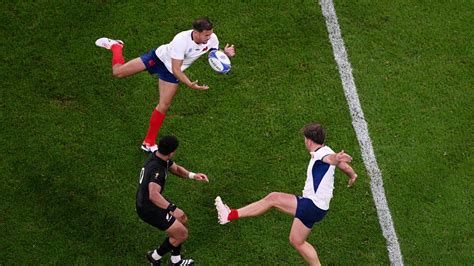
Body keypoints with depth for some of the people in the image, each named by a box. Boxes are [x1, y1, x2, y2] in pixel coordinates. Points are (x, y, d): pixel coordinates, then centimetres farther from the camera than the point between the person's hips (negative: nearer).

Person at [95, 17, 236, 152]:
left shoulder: (212, 39, -23)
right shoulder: (181, 40, -40)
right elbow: (176, 69, -36)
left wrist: (225, 54, -26)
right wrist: (189, 84, -49)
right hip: (159, 57, -4)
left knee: (164, 106, 1)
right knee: (118, 71, -1)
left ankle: (149, 143, 17)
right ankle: (115, 46, 34)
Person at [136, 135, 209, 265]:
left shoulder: (157, 155, -6)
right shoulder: (156, 169, -36)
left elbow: (175, 168, 10)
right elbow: (153, 195, -51)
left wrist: (193, 175, -7)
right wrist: (173, 209, -59)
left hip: (144, 200, 10)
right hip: (148, 209, -10)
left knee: (182, 220, 22)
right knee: (182, 234, -1)